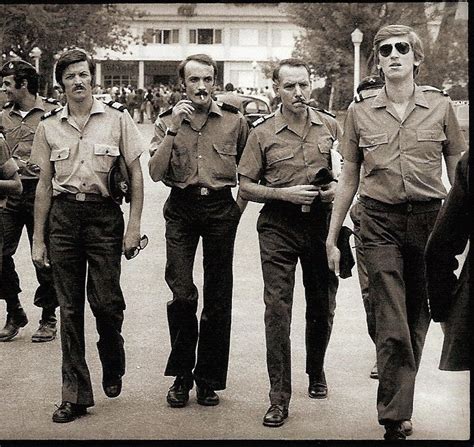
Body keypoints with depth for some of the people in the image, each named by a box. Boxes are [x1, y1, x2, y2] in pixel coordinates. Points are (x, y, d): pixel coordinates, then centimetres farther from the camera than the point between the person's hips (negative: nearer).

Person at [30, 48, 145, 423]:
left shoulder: (117, 118, 1)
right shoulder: (49, 126, 8)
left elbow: (136, 174, 2)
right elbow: (45, 184, 12)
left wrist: (134, 226, -5)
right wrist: (38, 239, 9)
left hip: (104, 214, -2)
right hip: (63, 216, 2)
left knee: (106, 301, -6)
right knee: (70, 308, 3)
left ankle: (113, 365, 26)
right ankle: (75, 395, 9)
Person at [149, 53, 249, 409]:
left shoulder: (235, 121, 5)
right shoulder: (168, 121, 6)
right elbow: (155, 173, -5)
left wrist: (239, 207, 9)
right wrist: (173, 129, -12)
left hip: (221, 209, 1)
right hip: (181, 209, 0)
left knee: (218, 298, 3)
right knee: (182, 293, -11)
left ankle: (208, 379, 13)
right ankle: (182, 375, 5)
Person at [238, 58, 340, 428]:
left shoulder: (330, 126, 5)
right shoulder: (263, 132, -1)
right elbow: (246, 187, 0)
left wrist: (338, 187, -5)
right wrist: (284, 193, -14)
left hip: (321, 222, 3)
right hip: (278, 227, -2)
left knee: (323, 306, 13)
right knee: (277, 308, -9)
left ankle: (316, 372, 39)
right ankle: (279, 398, -5)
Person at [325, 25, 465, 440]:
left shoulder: (440, 105, 2)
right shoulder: (361, 110, 3)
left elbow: (459, 172, 8)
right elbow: (349, 177, 10)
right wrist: (332, 237, 9)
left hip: (429, 219, 1)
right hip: (381, 222, -1)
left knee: (416, 323, 8)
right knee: (392, 327, -8)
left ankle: (395, 412, 23)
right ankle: (396, 418, 1)